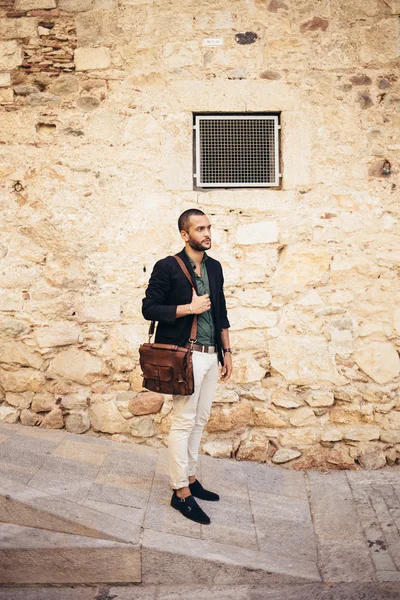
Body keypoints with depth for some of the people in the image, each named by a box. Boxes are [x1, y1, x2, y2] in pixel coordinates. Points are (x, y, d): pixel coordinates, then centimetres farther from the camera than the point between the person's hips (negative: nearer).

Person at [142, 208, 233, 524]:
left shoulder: (215, 267, 11)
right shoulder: (168, 267, -9)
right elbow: (149, 308, -11)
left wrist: (227, 351, 15)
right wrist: (190, 308, -16)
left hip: (211, 355, 7)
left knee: (200, 420, 14)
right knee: (184, 422, -1)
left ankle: (190, 478, 28)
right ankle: (181, 492, 10)